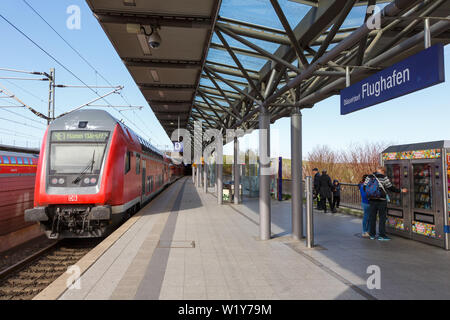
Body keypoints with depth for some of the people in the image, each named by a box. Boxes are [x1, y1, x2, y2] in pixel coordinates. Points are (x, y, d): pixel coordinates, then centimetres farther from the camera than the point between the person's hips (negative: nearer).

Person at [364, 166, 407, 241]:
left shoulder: (369, 177, 4)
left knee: (372, 217, 11)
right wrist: (401, 190, 6)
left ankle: (372, 234, 18)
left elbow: (365, 188, 5)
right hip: (381, 200, -4)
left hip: (372, 200, 4)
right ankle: (381, 235, 6)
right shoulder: (384, 178, -8)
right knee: (382, 218, 4)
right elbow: (391, 188, -6)